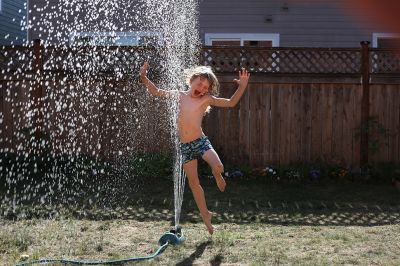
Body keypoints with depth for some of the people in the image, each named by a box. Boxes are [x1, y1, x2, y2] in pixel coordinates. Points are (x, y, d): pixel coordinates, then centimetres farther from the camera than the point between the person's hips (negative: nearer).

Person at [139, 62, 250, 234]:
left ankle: (217, 177, 10)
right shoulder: (179, 95, 7)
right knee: (193, 183, 8)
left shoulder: (206, 99, 0)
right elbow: (157, 92, 15)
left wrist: (242, 86, -14)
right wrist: (144, 78, 4)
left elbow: (231, 103, -3)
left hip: (200, 141, -2)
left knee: (218, 167, -28)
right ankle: (205, 214, 24)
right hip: (184, 146, 2)